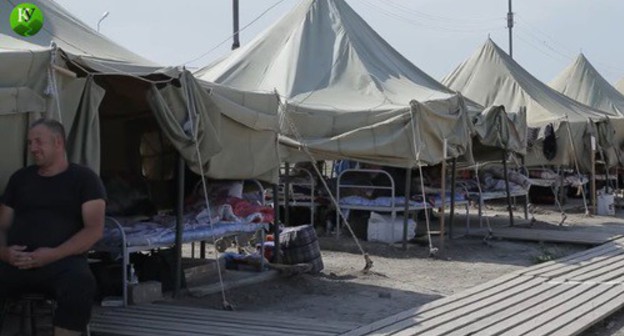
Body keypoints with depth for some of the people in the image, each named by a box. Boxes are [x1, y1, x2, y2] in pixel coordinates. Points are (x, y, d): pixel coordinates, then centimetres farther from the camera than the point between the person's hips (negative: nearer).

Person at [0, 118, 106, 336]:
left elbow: (94, 229, -1)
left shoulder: (84, 178, 9)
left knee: (80, 284, -39)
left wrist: (54, 254, -14)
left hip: (62, 261, -3)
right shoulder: (20, 178, 22)